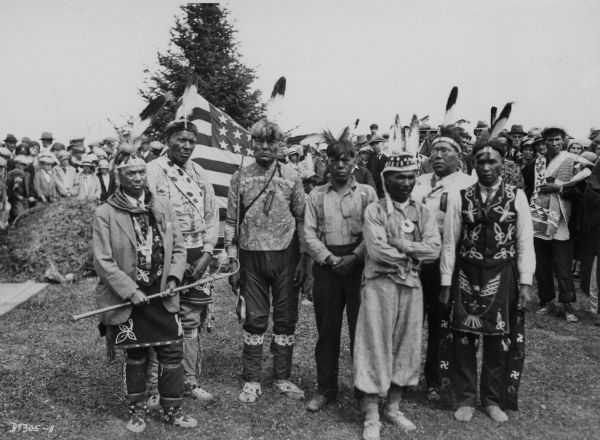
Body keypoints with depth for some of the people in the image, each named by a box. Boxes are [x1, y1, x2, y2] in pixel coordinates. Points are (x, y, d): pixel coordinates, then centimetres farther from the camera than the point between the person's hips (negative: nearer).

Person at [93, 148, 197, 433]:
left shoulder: (162, 206, 3)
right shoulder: (105, 214, -8)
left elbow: (178, 247, 7)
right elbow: (103, 261, -11)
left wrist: (173, 277, -8)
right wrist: (130, 291, -16)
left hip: (162, 295, 3)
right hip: (128, 299, -3)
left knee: (173, 353, 5)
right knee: (135, 357, 11)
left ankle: (172, 410, 23)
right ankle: (137, 411, 31)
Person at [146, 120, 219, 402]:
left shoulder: (199, 174, 13)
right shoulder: (153, 171, -5)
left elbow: (212, 215, 12)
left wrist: (206, 254, 0)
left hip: (198, 258, 5)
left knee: (192, 323, 11)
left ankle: (190, 381, 24)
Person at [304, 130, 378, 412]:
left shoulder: (367, 193, 5)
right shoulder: (316, 195, 9)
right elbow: (309, 233, 2)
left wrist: (354, 257, -14)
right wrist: (329, 258, -10)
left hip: (359, 266, -1)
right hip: (326, 267, 2)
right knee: (327, 330, 8)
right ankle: (326, 389, 21)